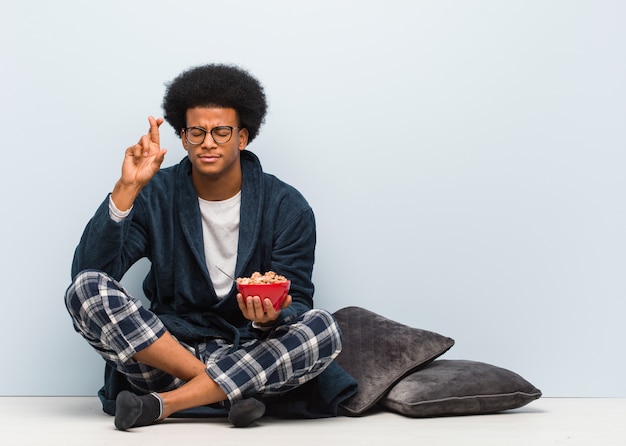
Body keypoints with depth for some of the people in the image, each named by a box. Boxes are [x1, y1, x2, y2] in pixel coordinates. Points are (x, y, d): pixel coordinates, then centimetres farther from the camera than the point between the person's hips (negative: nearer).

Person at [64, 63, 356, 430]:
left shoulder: (287, 207, -1)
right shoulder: (155, 196, 0)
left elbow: (296, 305, -1)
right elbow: (88, 271, -11)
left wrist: (270, 317, -26)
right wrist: (127, 189, -21)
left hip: (249, 354, 0)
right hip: (164, 353, 0)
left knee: (323, 328, -28)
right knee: (87, 287, -22)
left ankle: (161, 404, -26)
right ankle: (232, 395, -24)